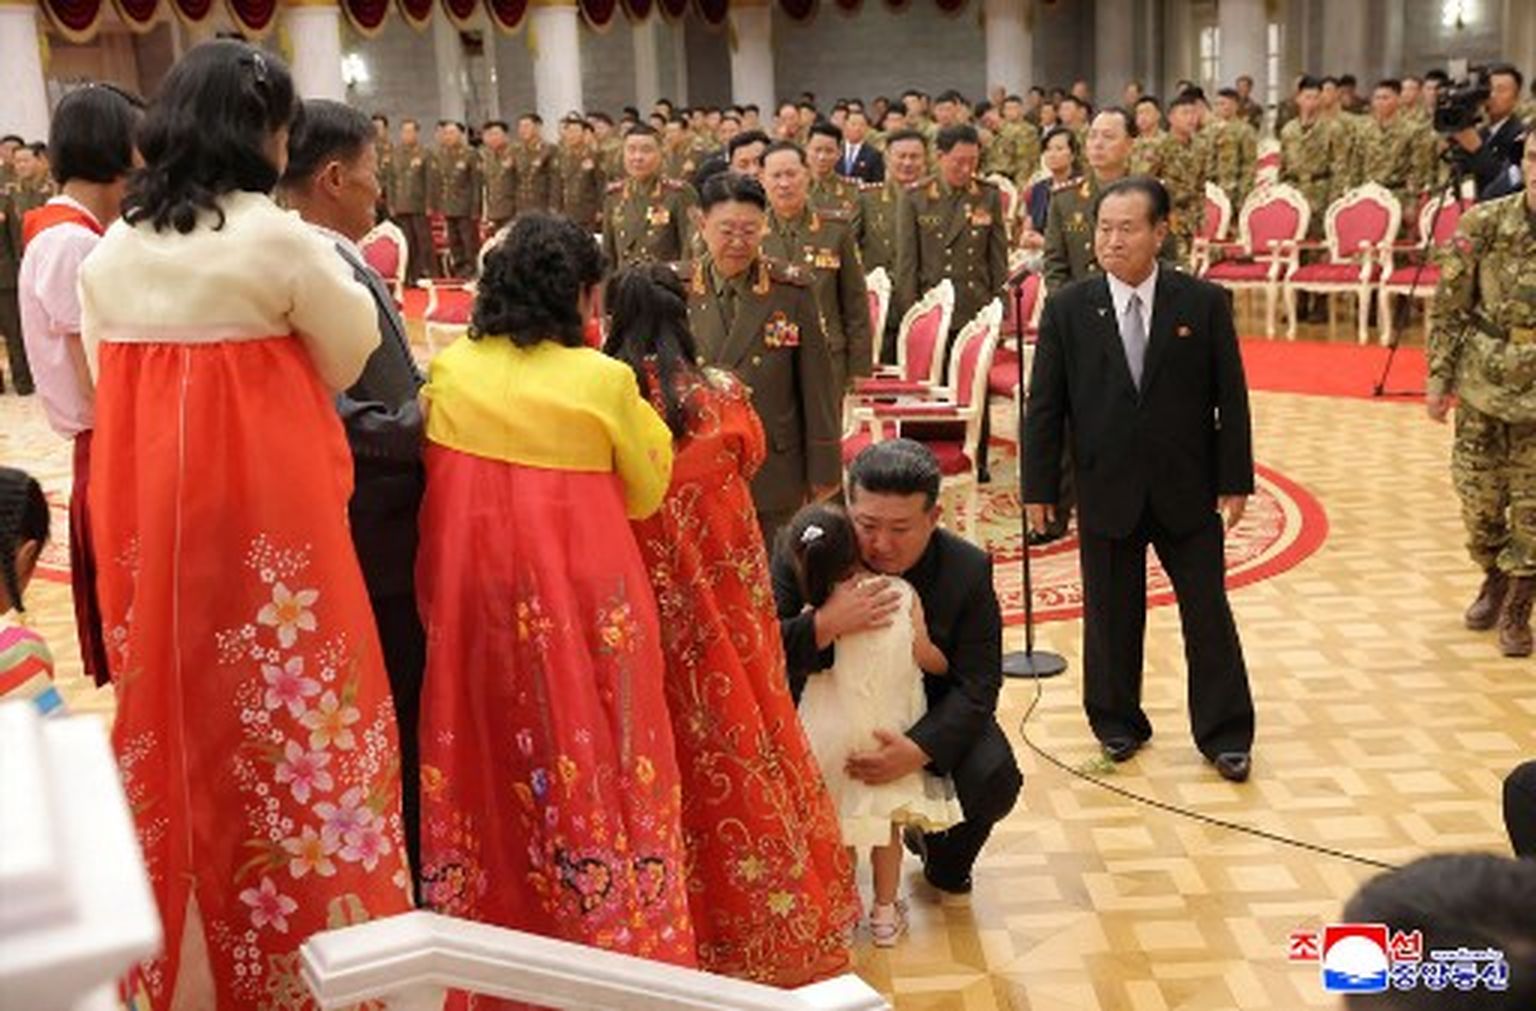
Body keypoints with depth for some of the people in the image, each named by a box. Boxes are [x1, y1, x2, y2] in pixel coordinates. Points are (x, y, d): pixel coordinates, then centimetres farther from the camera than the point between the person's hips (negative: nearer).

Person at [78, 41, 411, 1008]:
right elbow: (353, 359, -2)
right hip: (266, 509, -6)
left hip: (146, 512, 6)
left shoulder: (109, 255, 7)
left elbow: (110, 379, 14)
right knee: (282, 717, 5)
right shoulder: (282, 241, -12)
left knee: (177, 713, 16)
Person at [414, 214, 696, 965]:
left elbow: (434, 478, 11)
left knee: (491, 758, 16)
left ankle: (482, 922, 30)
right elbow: (645, 493, 1)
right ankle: (613, 932, 18)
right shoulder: (602, 380, -11)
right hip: (579, 597, -3)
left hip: (472, 592, 4)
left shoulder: (449, 369, 0)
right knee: (587, 761, 8)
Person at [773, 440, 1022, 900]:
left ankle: (945, 863, 14)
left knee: (994, 779, -24)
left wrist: (920, 749, -36)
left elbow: (977, 686, -17)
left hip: (926, 716, 1)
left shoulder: (968, 569, -17)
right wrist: (824, 625, -46)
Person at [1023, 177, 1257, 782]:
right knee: (1110, 616, 11)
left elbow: (1231, 398, 0)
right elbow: (1044, 406, -1)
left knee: (1208, 614, 7)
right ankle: (1117, 723, 29)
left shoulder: (1203, 304, -3)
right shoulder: (1068, 310, -3)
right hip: (1106, 493, 0)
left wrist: (1235, 480, -2)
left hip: (1188, 491, 0)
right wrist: (1039, 487, -3)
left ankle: (1224, 734, 21)